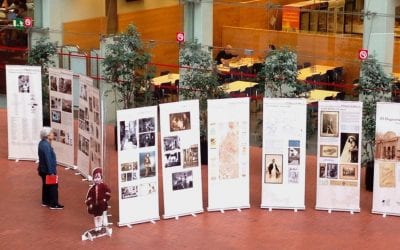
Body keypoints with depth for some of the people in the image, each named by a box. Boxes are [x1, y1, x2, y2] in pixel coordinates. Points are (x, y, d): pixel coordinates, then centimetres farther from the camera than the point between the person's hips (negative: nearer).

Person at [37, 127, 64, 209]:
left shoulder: (42, 143, 5)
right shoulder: (46, 145, -26)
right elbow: (48, 159, -24)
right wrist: (51, 172, -21)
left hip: (43, 169, 10)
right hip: (47, 170, -10)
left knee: (46, 185, 20)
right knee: (53, 186, 0)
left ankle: (45, 201, 30)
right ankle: (53, 204, 6)